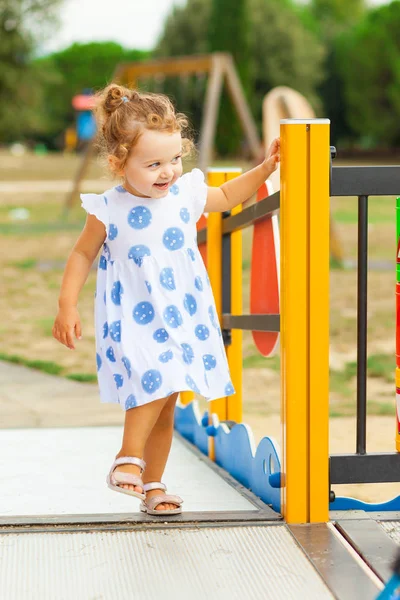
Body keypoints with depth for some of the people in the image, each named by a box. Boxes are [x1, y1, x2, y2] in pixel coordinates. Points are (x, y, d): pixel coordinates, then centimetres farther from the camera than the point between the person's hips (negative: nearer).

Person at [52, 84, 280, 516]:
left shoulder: (187, 193, 0)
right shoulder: (109, 211, -11)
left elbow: (227, 197, 20)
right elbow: (83, 255, 2)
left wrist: (264, 169, 12)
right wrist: (67, 306, -3)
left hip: (182, 317, 4)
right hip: (134, 321, -4)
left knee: (165, 405, 10)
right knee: (156, 381, -27)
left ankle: (152, 487, 23)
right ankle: (130, 455, -6)